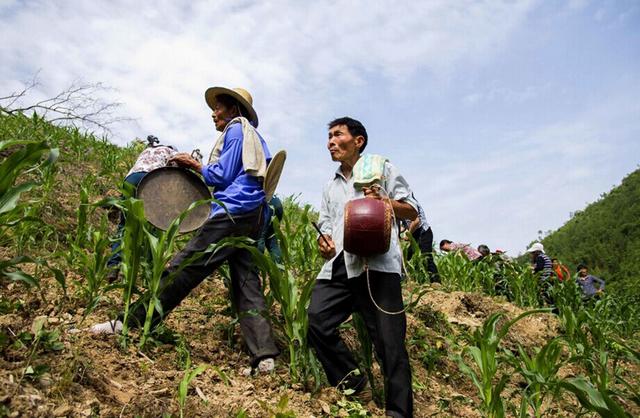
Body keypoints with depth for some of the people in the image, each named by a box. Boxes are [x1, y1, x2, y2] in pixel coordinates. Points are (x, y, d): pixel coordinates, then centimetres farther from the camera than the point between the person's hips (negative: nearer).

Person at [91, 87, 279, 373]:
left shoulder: (236, 129, 2)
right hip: (252, 218, 9)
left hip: (232, 213, -9)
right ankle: (264, 355, -7)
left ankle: (132, 322, -7)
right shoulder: (255, 138, 29)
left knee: (183, 268, -9)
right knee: (246, 284, 1)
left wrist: (193, 165, 6)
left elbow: (222, 176, -6)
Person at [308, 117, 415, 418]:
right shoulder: (330, 187, 30)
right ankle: (351, 382, 8)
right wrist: (323, 239, 3)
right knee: (316, 320, -12)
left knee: (389, 340, -7)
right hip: (338, 266, 6)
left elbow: (412, 212, 10)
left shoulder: (381, 169, 14)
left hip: (376, 265, -5)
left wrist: (382, 201, -9)